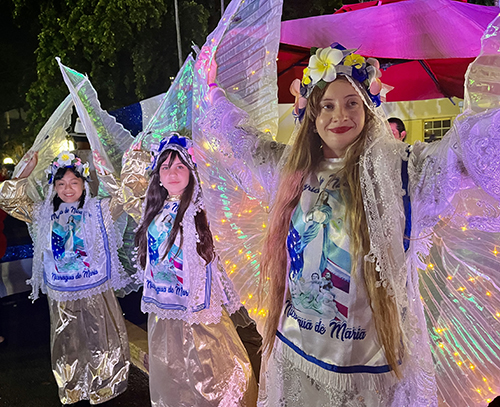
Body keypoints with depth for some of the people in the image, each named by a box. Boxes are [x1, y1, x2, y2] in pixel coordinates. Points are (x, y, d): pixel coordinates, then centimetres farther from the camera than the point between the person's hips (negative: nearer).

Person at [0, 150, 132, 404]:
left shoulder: (98, 210, -4)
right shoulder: (44, 214, 5)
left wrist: (103, 171, -15)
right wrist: (29, 169, 1)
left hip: (96, 293, -2)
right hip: (61, 296, 3)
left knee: (100, 343, 9)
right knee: (68, 345, 17)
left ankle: (103, 391, 30)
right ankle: (72, 391, 38)